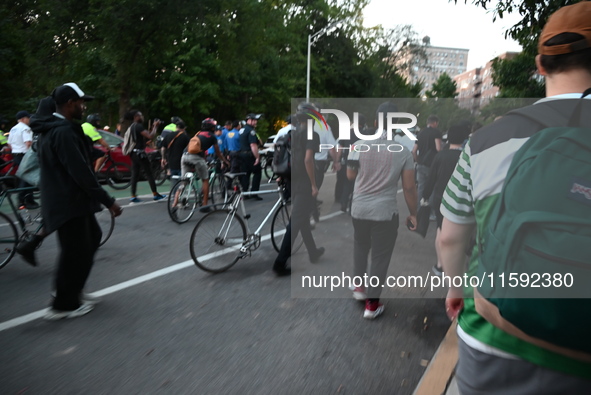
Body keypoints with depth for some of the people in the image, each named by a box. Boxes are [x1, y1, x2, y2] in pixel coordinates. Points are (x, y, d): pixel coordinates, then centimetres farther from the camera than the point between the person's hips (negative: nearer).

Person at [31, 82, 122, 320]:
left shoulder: (53, 128, 13)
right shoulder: (63, 131, -21)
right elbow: (80, 172, -27)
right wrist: (108, 201, -23)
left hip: (69, 200, 11)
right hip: (68, 203, -11)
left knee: (91, 238, 20)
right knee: (75, 251, 1)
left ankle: (71, 291, 31)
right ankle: (64, 305, 17)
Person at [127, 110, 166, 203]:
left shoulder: (132, 127, 19)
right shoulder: (139, 126, -13)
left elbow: (145, 139, 19)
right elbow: (150, 136, -22)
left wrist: (153, 128, 13)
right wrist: (155, 127, -8)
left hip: (134, 153, 9)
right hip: (140, 153, -9)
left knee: (135, 174, 6)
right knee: (149, 173, -2)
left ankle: (133, 196, 4)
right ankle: (155, 194, 3)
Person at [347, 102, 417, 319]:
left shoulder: (359, 145, -8)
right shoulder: (403, 151, -9)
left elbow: (350, 175, 5)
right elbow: (409, 187, -6)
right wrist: (413, 214, 6)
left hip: (359, 209, 2)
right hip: (385, 212, -2)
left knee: (360, 247, 26)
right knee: (380, 257, 9)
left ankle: (360, 287, 37)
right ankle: (372, 304, 17)